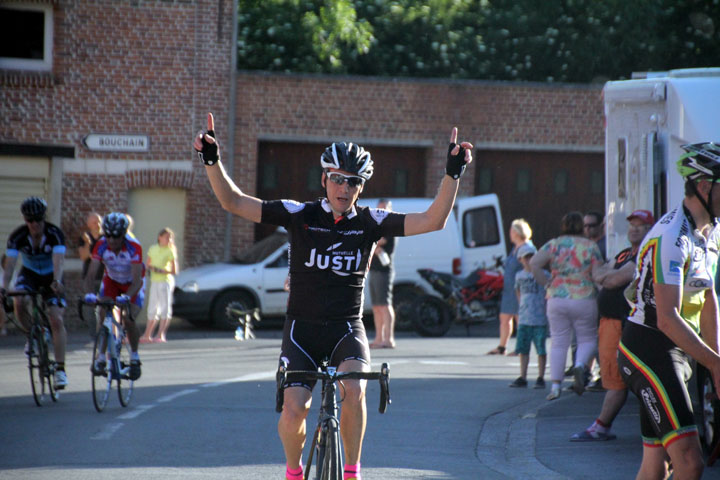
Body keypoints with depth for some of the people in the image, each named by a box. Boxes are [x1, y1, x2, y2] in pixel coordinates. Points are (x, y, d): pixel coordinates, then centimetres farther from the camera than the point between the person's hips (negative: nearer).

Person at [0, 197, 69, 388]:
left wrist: (57, 282, -57)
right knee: (20, 303, -30)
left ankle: (60, 369, -13)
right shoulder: (17, 237, -22)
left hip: (50, 276, -1)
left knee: (57, 320, -15)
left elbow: (58, 261, -38)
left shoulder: (55, 234, -26)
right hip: (29, 273, 1)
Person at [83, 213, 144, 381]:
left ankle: (134, 356, 3)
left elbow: (137, 280, -40)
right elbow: (90, 274, -31)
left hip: (132, 284, -3)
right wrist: (89, 293, -51)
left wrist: (126, 297, -58)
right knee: (102, 315, -18)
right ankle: (101, 357, -2)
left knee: (129, 320, -21)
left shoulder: (134, 247, -35)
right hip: (111, 280, 3)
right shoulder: (101, 246, -27)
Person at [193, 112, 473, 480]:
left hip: (347, 329, 0)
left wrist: (452, 174, -17)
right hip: (302, 329, 0)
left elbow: (432, 221, -8)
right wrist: (212, 161, -18)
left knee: (354, 389, -29)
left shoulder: (370, 223, -1)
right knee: (294, 408, -16)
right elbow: (234, 202, -5)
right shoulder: (300, 215, -3)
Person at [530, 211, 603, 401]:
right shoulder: (590, 246, -2)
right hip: (584, 299, -2)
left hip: (557, 299, 2)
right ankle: (580, 366, -18)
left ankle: (555, 386, 1)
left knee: (558, 343, 8)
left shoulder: (553, 245, 3)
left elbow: (534, 263, -10)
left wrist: (546, 282, 0)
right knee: (588, 339, 12)